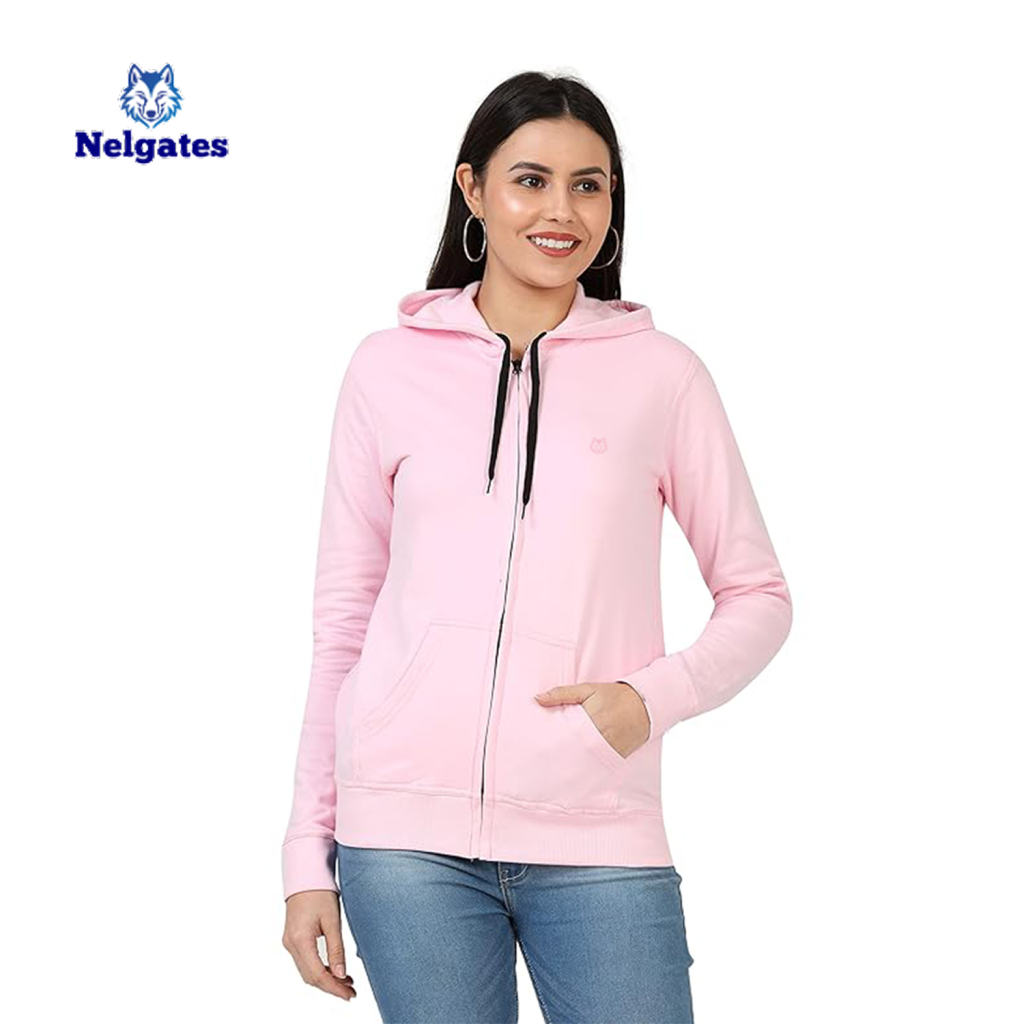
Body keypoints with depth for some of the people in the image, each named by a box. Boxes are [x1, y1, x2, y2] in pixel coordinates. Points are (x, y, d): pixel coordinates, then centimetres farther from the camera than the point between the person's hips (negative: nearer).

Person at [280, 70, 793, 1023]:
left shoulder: (662, 373, 5)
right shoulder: (388, 366, 7)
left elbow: (757, 595, 9)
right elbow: (342, 619, 9)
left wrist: (655, 696, -10)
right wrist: (309, 854, 7)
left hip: (598, 837, 0)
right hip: (406, 833, 1)